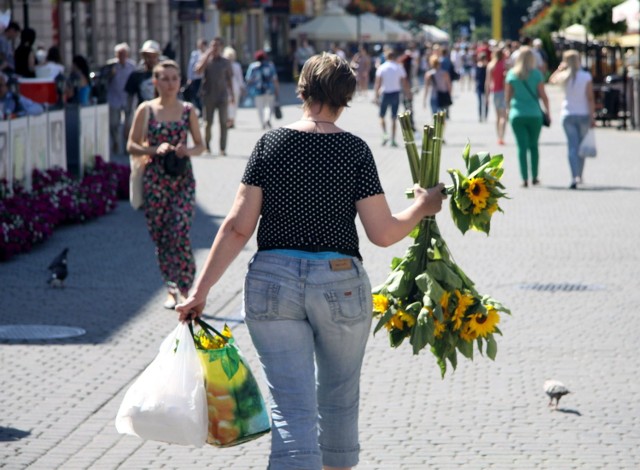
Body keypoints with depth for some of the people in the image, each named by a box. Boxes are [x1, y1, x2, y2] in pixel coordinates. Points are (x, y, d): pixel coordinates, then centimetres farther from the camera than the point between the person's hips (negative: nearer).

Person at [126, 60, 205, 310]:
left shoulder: (188, 110, 4)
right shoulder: (146, 109, 1)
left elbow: (200, 145, 11)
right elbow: (132, 146, 1)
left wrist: (188, 151, -11)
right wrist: (155, 150, -15)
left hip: (182, 179, -1)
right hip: (155, 180, 1)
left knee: (180, 234, -13)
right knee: (160, 237, 5)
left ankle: (186, 289, -2)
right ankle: (172, 289, 18)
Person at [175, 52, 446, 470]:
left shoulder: (271, 144, 0)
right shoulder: (355, 150, -3)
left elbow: (238, 227, -4)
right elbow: (383, 233, -5)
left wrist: (201, 290, 0)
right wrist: (422, 208, 13)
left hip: (273, 282, 0)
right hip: (340, 282, 0)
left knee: (292, 408, -1)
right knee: (339, 399, 20)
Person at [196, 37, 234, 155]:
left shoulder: (225, 63, 9)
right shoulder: (206, 60, 4)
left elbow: (229, 79, 14)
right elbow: (198, 70, -15)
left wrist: (231, 94, 8)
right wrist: (208, 54, -14)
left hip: (222, 96, 1)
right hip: (208, 95, -1)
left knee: (223, 123, -4)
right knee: (208, 123, 3)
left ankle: (223, 149, -3)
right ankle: (207, 146, 19)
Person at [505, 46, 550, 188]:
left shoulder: (511, 74, -1)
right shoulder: (536, 74, -5)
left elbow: (507, 95, 3)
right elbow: (543, 95, -5)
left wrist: (508, 109, 20)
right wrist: (547, 112, 4)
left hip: (517, 114, 0)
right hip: (534, 114, 0)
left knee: (522, 146, 1)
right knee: (533, 145, 14)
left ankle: (524, 178, -5)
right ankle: (534, 177, 15)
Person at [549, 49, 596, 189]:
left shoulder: (564, 77, -6)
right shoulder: (586, 77, -8)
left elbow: (552, 79, 17)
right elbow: (590, 98, -10)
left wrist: (561, 68, 14)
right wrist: (592, 117, -6)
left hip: (568, 115, 0)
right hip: (583, 115, 0)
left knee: (572, 146, -2)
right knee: (581, 146, 16)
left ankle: (575, 177, -17)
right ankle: (579, 176, 25)